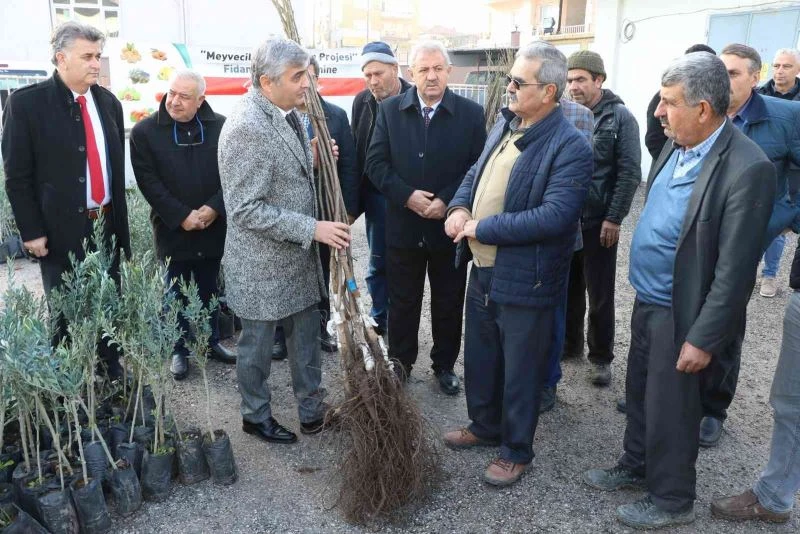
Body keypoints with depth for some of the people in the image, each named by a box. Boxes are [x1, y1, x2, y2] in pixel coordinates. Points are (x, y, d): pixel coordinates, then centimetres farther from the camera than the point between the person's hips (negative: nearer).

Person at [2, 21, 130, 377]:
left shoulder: (108, 101, 6)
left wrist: (118, 216, 12)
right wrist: (31, 231, -11)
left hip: (107, 224, 4)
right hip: (61, 228, -4)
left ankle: (111, 368, 30)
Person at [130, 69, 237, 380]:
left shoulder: (220, 127, -1)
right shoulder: (145, 131, -5)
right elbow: (148, 182, -8)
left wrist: (214, 208, -14)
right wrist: (181, 216, -16)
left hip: (213, 227, 2)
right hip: (172, 229, -2)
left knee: (209, 290, 16)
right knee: (176, 293, 9)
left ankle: (212, 342, 32)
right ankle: (179, 351, 23)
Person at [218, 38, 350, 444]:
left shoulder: (286, 113, 5)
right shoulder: (248, 128, -24)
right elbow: (247, 209, -25)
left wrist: (313, 160, 0)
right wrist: (313, 229, -25)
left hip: (297, 256, 8)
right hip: (262, 263, -8)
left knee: (306, 337, 17)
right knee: (257, 344, 12)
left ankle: (312, 411, 34)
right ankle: (256, 417, 33)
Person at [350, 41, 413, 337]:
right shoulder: (362, 102, 2)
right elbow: (356, 153, 3)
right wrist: (353, 201, 2)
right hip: (377, 194, 3)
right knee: (379, 261, 12)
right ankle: (380, 319, 27)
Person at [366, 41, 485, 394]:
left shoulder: (471, 113, -3)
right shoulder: (390, 110, 0)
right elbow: (376, 163, -2)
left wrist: (447, 200, -17)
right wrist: (407, 196, -15)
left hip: (449, 226, 0)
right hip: (403, 226, 1)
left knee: (448, 304, 13)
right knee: (401, 302, 13)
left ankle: (444, 365, 31)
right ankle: (400, 363, 31)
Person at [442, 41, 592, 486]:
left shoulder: (571, 146, -20)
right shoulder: (505, 125, 7)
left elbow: (553, 216, -28)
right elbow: (476, 174, 17)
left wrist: (482, 227, -23)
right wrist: (460, 207, -5)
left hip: (525, 281, -8)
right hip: (483, 271, 8)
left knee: (521, 370, 9)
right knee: (480, 359, 22)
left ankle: (517, 451, 30)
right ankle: (485, 427, 44)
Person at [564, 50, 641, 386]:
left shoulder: (619, 116, -7)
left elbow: (630, 173, -9)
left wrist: (614, 219, -14)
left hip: (598, 220, -4)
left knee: (599, 293, 6)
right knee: (568, 286, 15)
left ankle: (601, 357, 20)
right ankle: (570, 343, 32)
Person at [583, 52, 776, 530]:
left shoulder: (747, 168, -23)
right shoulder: (676, 148, 2)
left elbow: (735, 267, -22)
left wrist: (703, 339, -19)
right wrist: (643, 293, 15)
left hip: (681, 314, -7)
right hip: (647, 301, 8)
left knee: (670, 410, 10)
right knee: (640, 394, 23)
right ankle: (636, 467, 46)